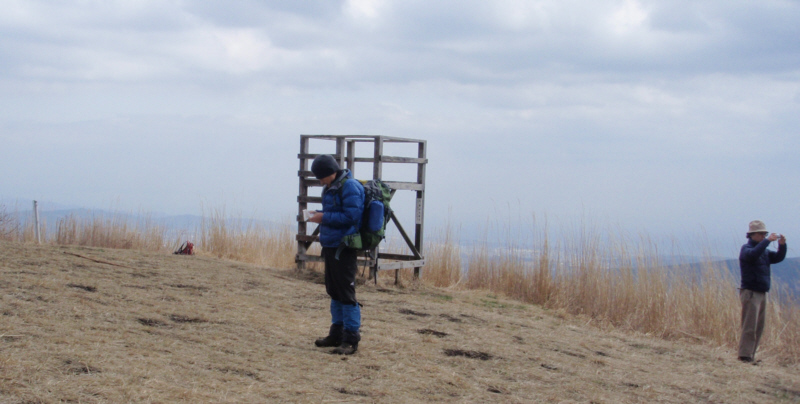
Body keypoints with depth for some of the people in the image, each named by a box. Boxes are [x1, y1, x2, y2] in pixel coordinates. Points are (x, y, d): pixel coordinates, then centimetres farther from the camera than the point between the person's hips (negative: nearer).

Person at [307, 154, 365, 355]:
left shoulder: (349, 187, -16)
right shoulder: (331, 188, 14)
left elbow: (351, 216, -21)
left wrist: (325, 217, -15)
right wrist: (321, 217, 4)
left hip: (344, 248, -10)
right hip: (331, 246, 10)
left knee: (346, 294, -7)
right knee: (334, 292, 15)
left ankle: (351, 340, -3)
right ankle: (337, 334, 25)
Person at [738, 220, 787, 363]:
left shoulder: (764, 251, 19)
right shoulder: (746, 249, -7)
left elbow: (778, 257, 13)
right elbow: (753, 254, -29)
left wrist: (782, 245, -3)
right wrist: (767, 241, -30)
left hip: (762, 293, 9)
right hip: (750, 292, -8)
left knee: (759, 327, 8)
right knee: (750, 327, -11)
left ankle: (750, 356, 11)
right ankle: (744, 355, -10)